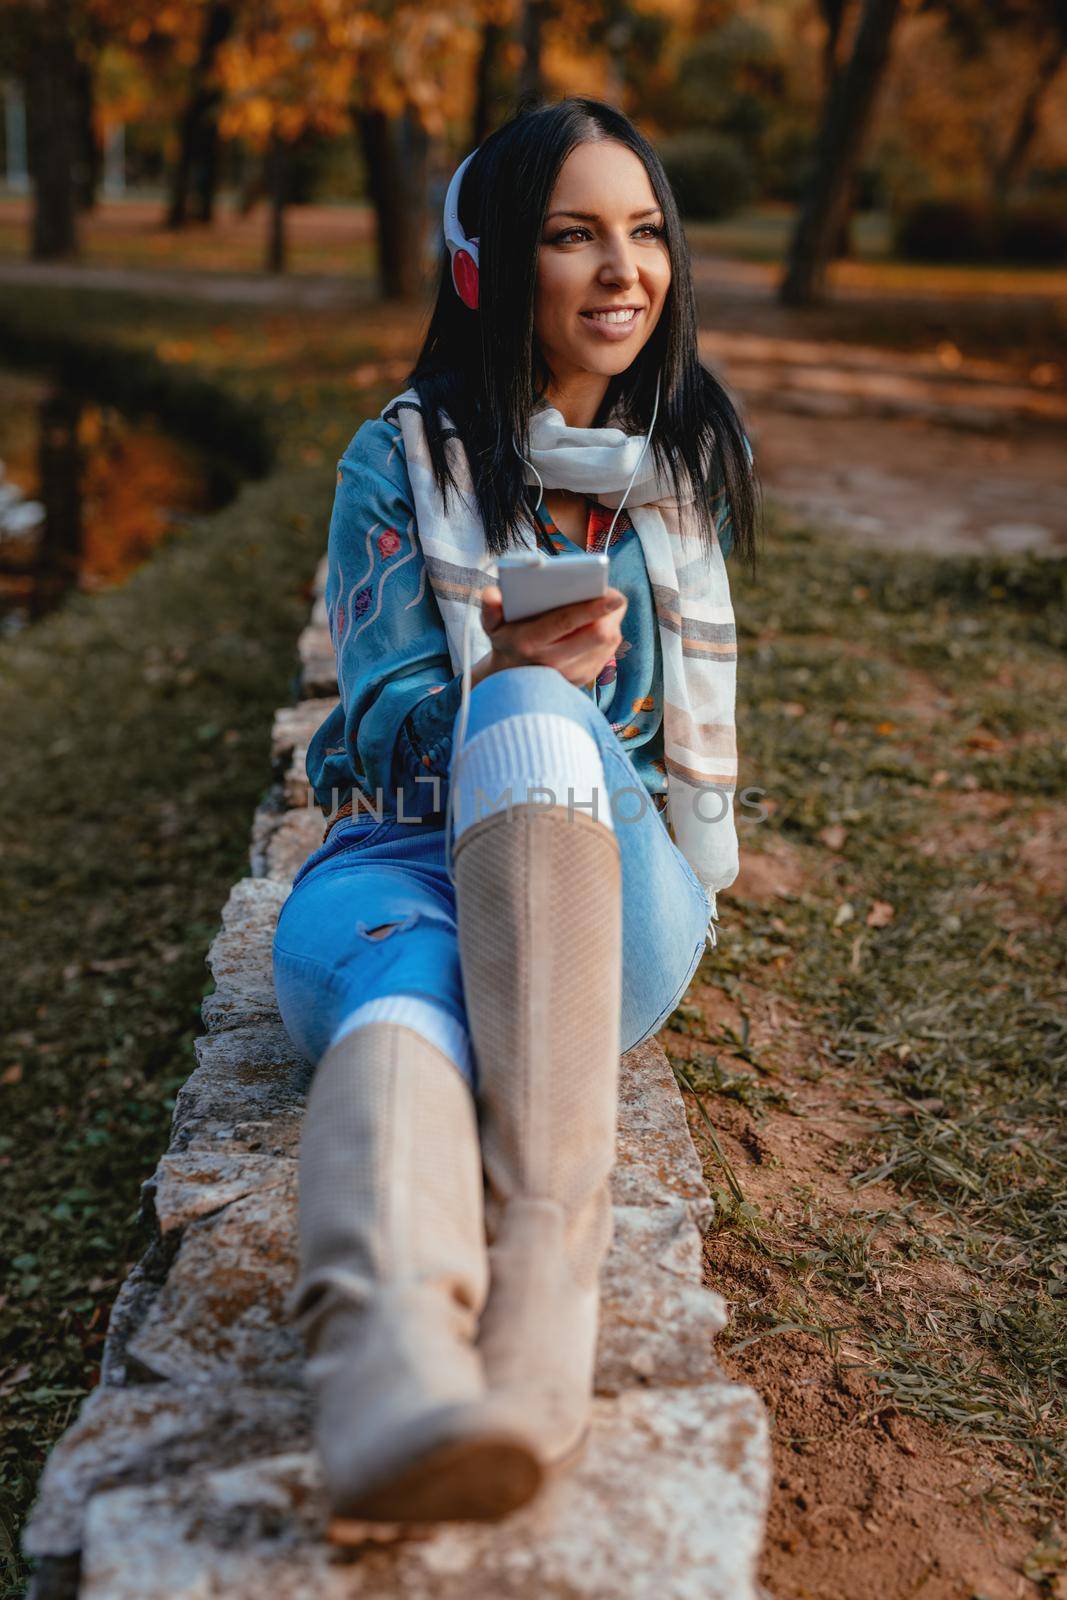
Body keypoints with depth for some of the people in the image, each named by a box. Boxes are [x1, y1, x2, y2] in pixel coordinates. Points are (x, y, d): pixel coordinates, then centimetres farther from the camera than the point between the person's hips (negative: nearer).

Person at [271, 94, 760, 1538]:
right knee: (403, 994, -39)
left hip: (617, 891, 1)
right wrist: (512, 670, -18)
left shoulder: (688, 458, 16)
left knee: (530, 713, -35)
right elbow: (387, 717, 1)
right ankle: (397, 1375, -71)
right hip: (401, 858, -1)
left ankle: (535, 1272, -53)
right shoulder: (406, 459, 6)